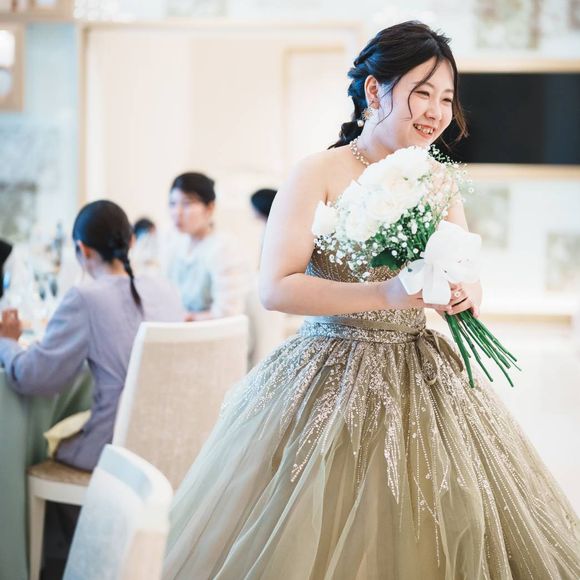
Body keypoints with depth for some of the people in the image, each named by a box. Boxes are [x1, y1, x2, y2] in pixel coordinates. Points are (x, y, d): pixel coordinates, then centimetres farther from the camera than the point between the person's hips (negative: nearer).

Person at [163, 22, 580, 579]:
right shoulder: (319, 174, -8)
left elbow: (467, 281, 10)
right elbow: (276, 287, -17)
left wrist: (464, 293, -14)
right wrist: (385, 293, -26)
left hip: (419, 379, 5)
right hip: (331, 380, -5)